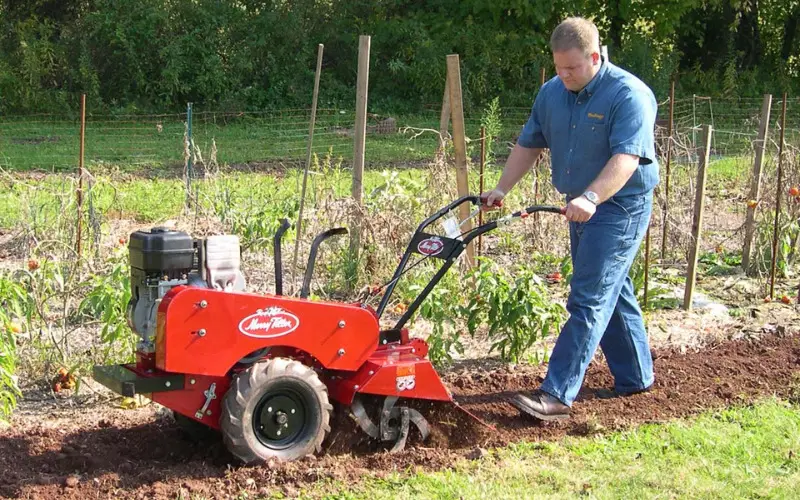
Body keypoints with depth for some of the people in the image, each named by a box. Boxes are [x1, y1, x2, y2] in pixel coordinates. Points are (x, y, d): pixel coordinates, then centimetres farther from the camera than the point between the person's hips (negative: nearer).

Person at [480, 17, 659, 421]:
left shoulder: (629, 95, -19)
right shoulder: (552, 93, 4)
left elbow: (627, 158, -29)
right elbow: (528, 145, 12)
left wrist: (591, 198, -42)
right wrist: (501, 189, 2)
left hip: (620, 208, -8)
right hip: (581, 207, 8)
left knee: (589, 301, -11)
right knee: (612, 294, 18)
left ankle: (557, 395, -14)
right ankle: (635, 377, 32)